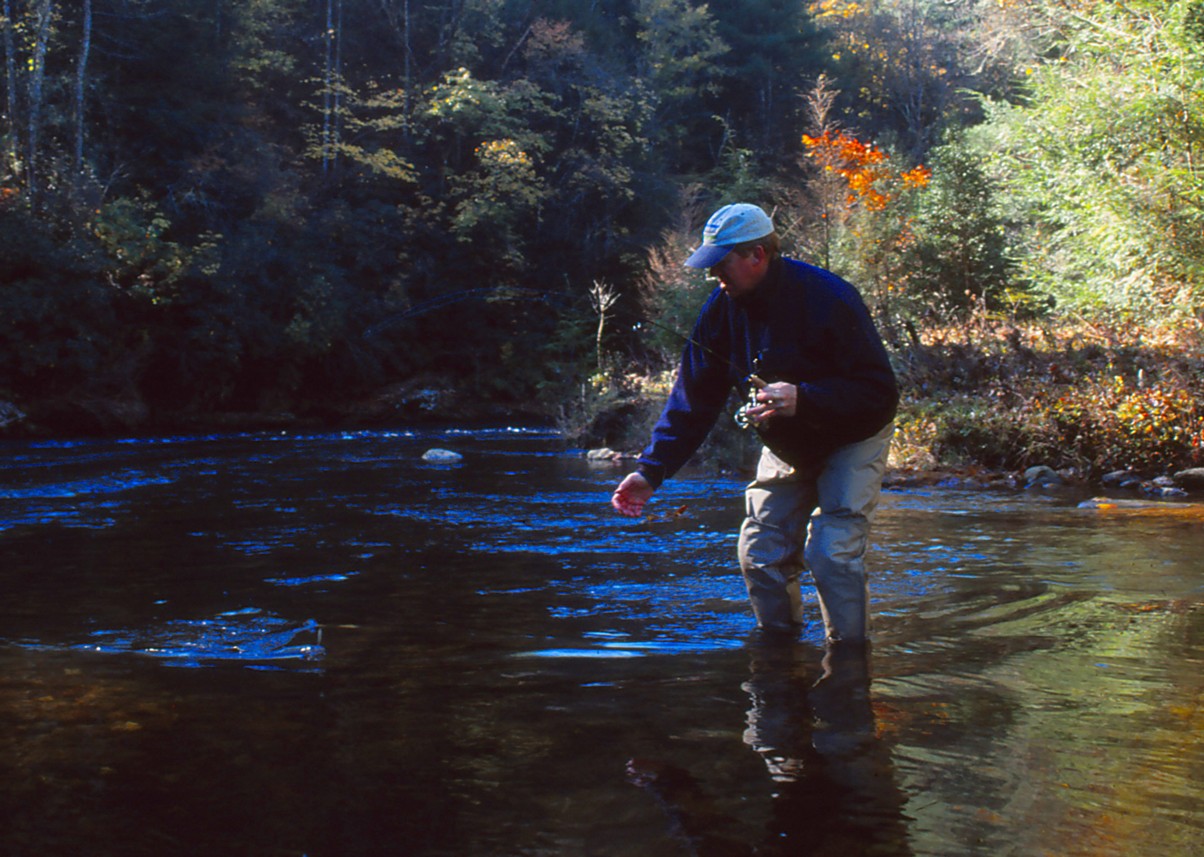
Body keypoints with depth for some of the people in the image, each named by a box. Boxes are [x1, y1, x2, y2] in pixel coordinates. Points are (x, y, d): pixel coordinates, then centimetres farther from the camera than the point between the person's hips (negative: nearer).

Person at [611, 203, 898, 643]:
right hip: (786, 445, 6)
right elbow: (693, 399, -7)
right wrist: (650, 471, -15)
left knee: (833, 552, -17)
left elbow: (880, 393, -27)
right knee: (760, 552, -1)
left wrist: (803, 399, -41)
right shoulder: (721, 309, -11)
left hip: (852, 439, -5)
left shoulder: (827, 300, -28)